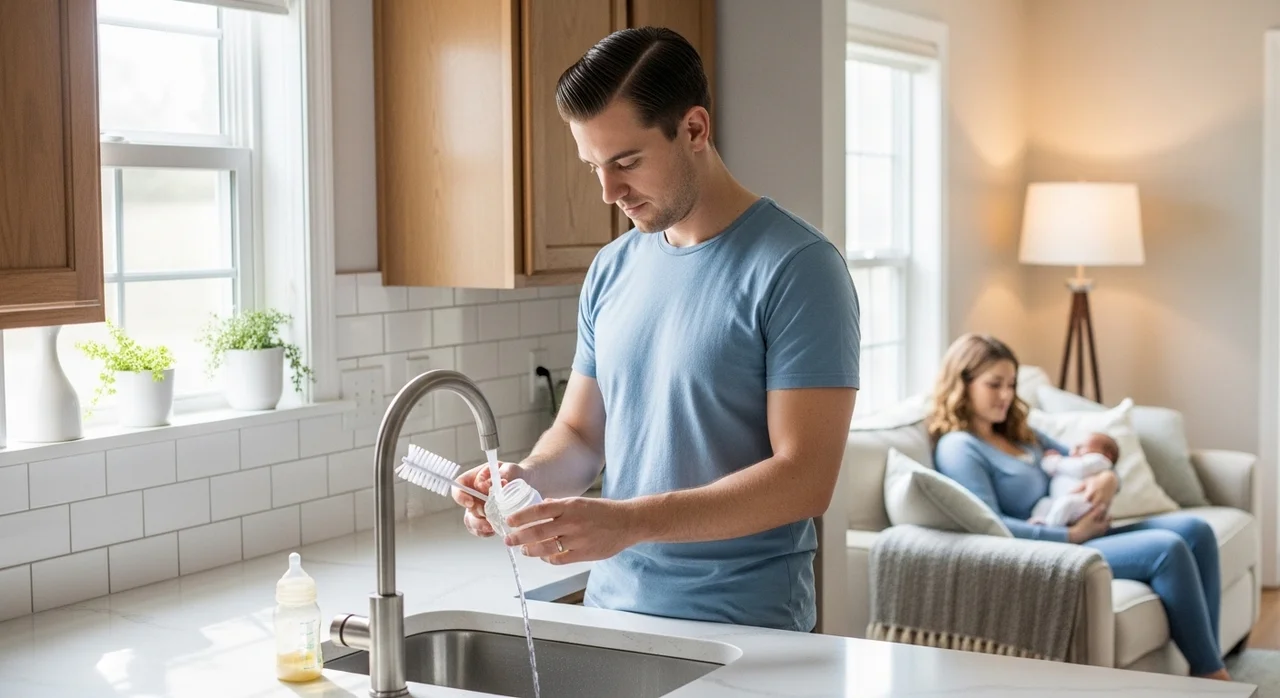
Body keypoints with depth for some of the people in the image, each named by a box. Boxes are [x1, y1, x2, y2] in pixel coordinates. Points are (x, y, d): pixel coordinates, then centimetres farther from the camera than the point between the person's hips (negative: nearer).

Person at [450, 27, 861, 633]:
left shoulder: (797, 268, -13)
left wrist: (631, 521, -28)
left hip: (745, 628, -5)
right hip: (613, 607, 6)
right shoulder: (611, 270, 7)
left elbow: (804, 479, -19)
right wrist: (528, 478, -9)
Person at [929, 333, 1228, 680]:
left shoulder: (1018, 433, 19)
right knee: (1167, 548, -22)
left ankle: (1209, 662, -6)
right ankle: (1210, 674, -11)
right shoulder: (958, 448, -10)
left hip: (1081, 535, 10)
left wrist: (1107, 479, -2)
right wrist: (1072, 535, -19)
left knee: (1195, 530, -6)